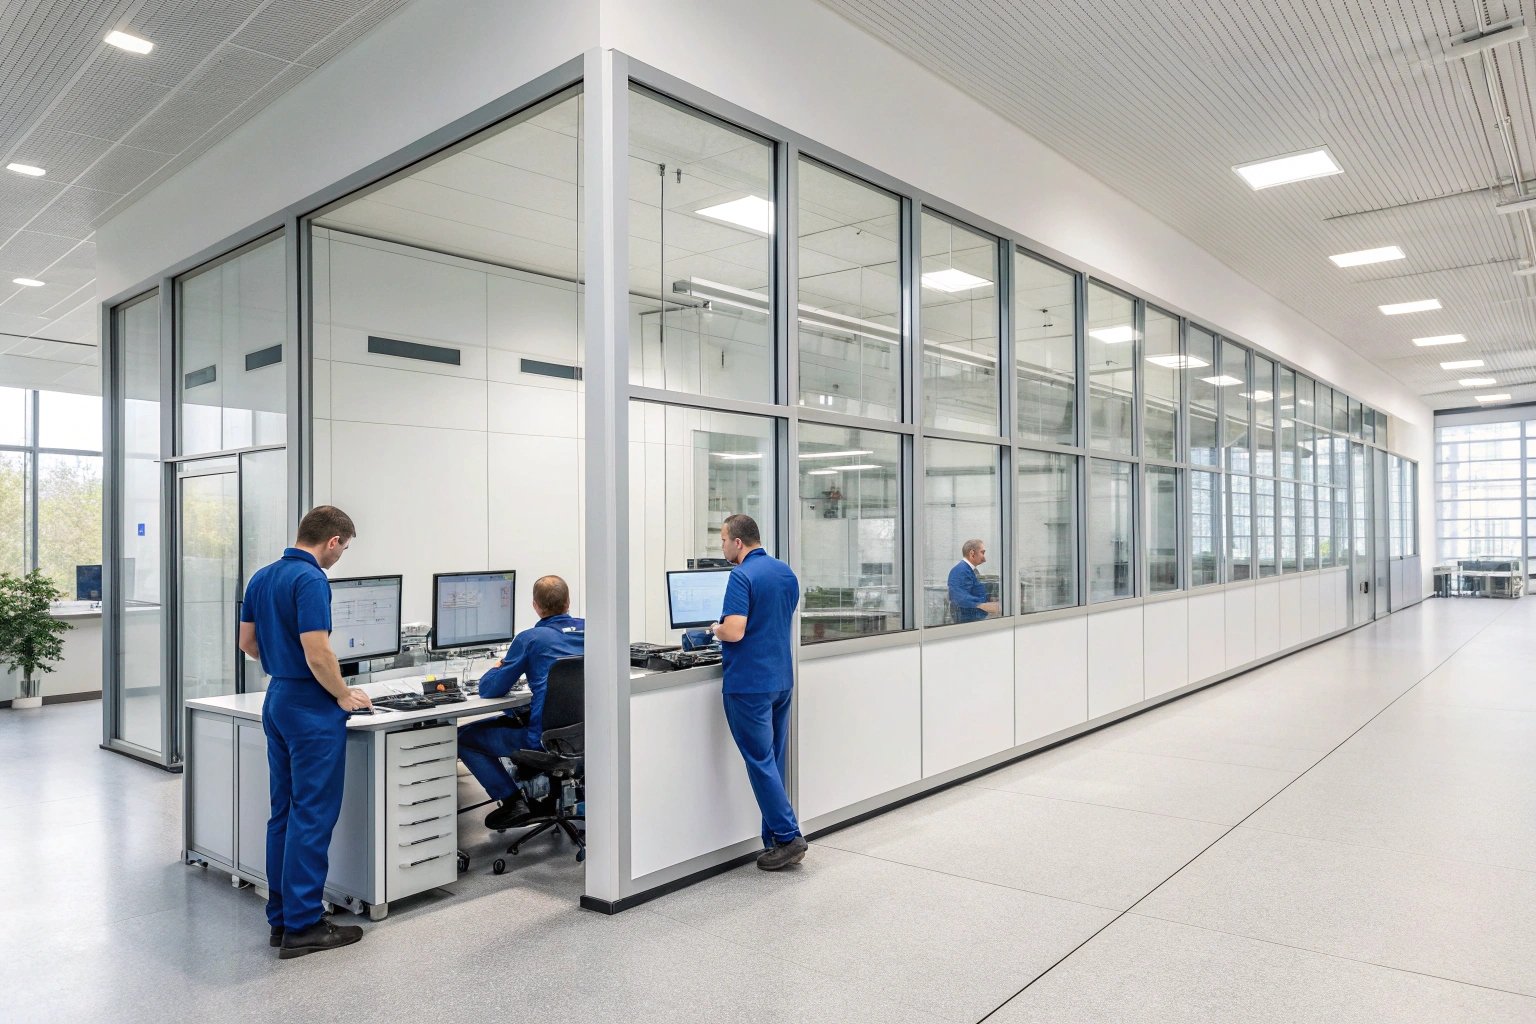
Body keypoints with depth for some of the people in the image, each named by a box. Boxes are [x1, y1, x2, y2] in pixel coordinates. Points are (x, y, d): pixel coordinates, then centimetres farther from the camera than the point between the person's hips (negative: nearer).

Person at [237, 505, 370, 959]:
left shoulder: (262, 577, 10)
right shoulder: (311, 580, -20)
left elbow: (247, 642, 17)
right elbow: (317, 653, -24)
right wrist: (344, 695, -9)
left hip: (277, 701, 10)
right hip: (312, 708, -9)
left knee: (284, 813, 14)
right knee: (312, 816, -3)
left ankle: (282, 917, 20)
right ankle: (303, 926, 3)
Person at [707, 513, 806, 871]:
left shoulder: (742, 576, -16)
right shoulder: (786, 572, 10)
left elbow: (734, 632, -23)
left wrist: (715, 628, -2)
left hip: (749, 683, -8)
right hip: (781, 679, 8)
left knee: (761, 762, -1)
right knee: (773, 761, 13)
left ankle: (788, 837, 0)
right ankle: (775, 840, 17)